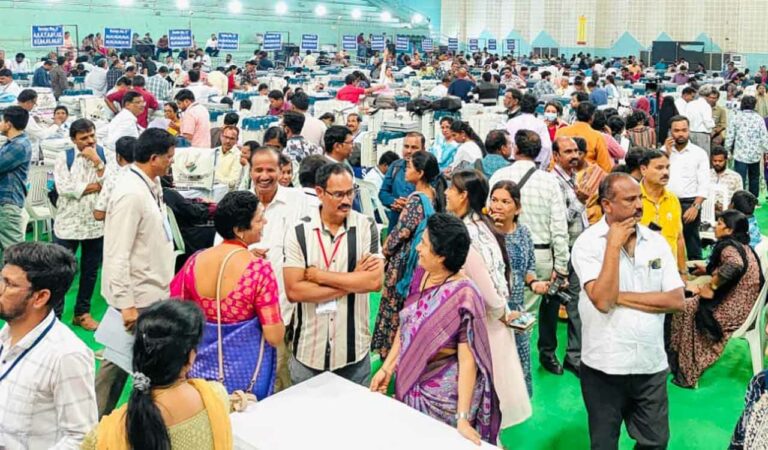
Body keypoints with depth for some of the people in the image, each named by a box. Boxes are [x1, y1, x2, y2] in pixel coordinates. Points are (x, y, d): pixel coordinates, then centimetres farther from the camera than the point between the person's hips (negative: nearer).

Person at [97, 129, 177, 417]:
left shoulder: (150, 185, 6)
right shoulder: (130, 194, -21)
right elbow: (117, 256, -23)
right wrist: (126, 305, -23)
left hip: (152, 290, 9)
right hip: (138, 297, -9)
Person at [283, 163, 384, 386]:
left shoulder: (366, 227, -4)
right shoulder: (298, 231, -5)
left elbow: (375, 281, -15)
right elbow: (294, 291, -13)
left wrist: (319, 275, -14)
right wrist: (353, 280, -13)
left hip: (354, 352, 0)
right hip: (308, 352, 0)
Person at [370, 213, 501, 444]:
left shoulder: (463, 295, -23)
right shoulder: (420, 275, -3)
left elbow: (467, 359, -22)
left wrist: (462, 417, -23)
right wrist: (386, 368, 3)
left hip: (445, 395, -6)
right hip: (410, 386, 6)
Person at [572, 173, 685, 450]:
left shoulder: (656, 241, 1)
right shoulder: (588, 243, -11)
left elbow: (676, 300, -5)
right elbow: (602, 300, -23)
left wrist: (623, 297, -14)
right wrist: (613, 245, -19)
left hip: (652, 364, 3)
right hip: (605, 366, -3)